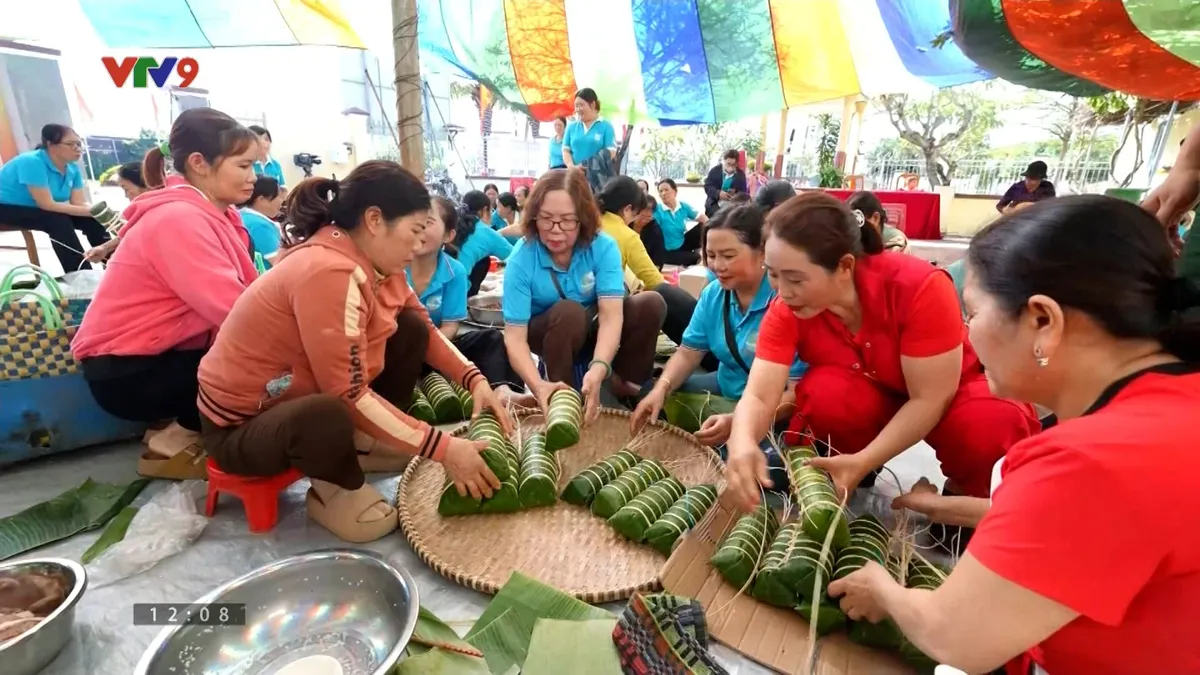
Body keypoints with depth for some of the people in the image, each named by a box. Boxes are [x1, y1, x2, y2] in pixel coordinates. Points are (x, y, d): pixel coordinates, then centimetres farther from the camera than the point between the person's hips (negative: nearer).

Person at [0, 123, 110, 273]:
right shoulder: (32, 162, -28)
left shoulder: (73, 168, -6)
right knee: (58, 221, -30)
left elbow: (79, 203, -12)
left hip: (34, 209, 7)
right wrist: (91, 211, -37)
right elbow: (47, 205, -32)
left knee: (91, 220, -13)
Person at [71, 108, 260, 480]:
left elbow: (241, 293, -7)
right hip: (127, 371, -8)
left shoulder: (215, 213, 4)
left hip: (167, 352, 8)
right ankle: (175, 439, 1)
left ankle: (184, 425, 9)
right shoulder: (178, 219, -24)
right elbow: (234, 310, -34)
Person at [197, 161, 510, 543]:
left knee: (410, 330, -1)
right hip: (241, 425, -8)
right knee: (330, 417, -41)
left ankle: (365, 443, 10)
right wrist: (443, 449, -29)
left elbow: (425, 328, 4)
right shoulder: (329, 272, -32)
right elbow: (350, 395, -32)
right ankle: (333, 490, -6)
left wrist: (475, 380, -11)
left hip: (298, 390, 9)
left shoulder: (373, 259, -5)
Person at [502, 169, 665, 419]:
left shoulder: (603, 247, -23)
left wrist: (598, 370, -51)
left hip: (594, 331, 2)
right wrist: (538, 385, -48)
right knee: (568, 312, -37)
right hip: (548, 336, -2)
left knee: (652, 303, -24)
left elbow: (611, 315, -33)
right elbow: (515, 335, -29)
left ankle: (625, 381, -4)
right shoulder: (521, 261, -25)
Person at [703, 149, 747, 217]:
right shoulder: (714, 170, 0)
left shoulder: (741, 174, 3)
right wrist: (718, 193, -25)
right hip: (714, 206, 0)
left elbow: (743, 192, 1)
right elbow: (707, 187, -6)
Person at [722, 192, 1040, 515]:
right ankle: (832, 482, -3)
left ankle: (963, 495, -1)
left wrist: (863, 462, -38)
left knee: (996, 425, -34)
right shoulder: (786, 311, -24)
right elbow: (759, 396, -29)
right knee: (824, 391, -32)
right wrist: (743, 442, -52)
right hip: (870, 396, 2)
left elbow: (930, 399, -29)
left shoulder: (920, 286, -32)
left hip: (946, 391, -1)